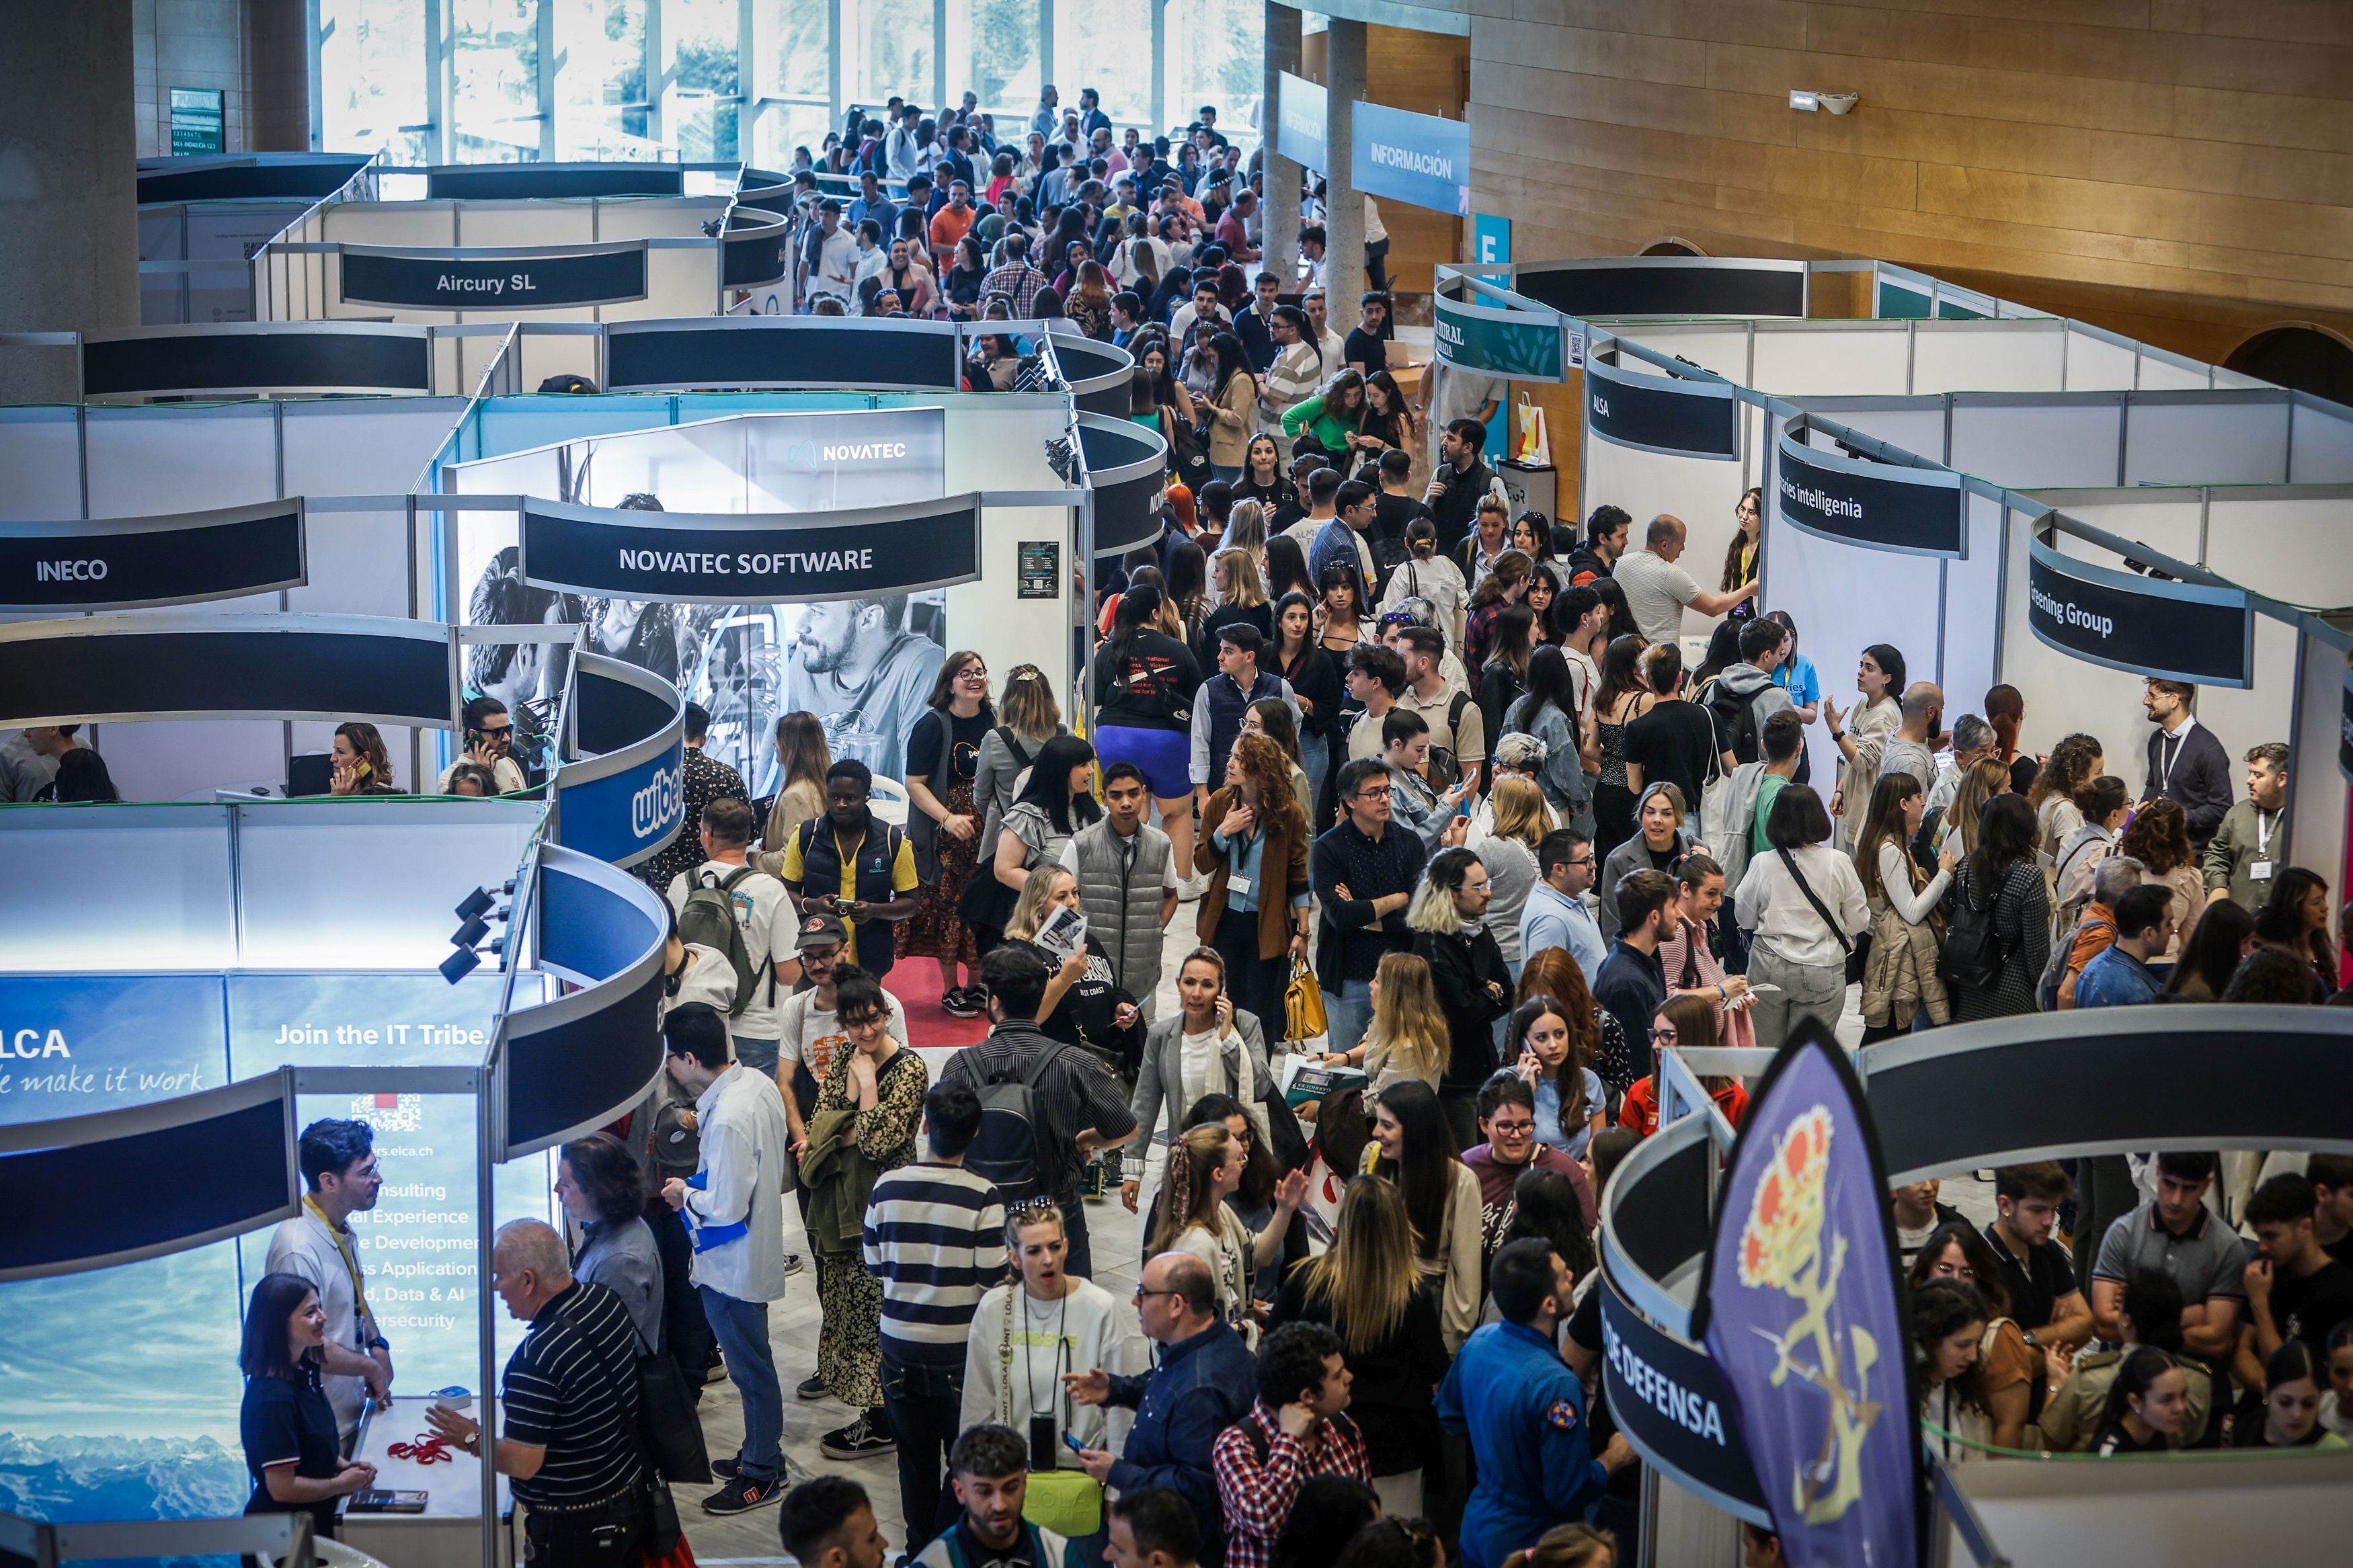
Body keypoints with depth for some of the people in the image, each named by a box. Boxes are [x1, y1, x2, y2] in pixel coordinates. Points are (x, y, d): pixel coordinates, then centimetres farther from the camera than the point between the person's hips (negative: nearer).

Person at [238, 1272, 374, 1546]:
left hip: (313, 1523, 9)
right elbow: (283, 1488, -25)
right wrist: (341, 1485, -12)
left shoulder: (304, 1372, 2)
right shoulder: (274, 1398, -27)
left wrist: (343, 1465, 1)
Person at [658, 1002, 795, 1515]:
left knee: (750, 1367, 7)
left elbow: (727, 1207, -28)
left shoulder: (729, 1118, -31)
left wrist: (686, 1194, -11)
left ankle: (762, 1474, 21)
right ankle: (760, 1453, 37)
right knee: (752, 1361, 23)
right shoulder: (758, 1083, -2)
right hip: (757, 1249, 9)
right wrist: (700, 1182, 8)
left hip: (733, 1262, -9)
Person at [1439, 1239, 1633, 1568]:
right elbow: (1571, 1493, -26)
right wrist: (1616, 1456, -10)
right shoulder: (1555, 1385, -32)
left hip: (1478, 1528, 7)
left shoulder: (1477, 1343, -8)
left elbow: (1451, 1417, 10)